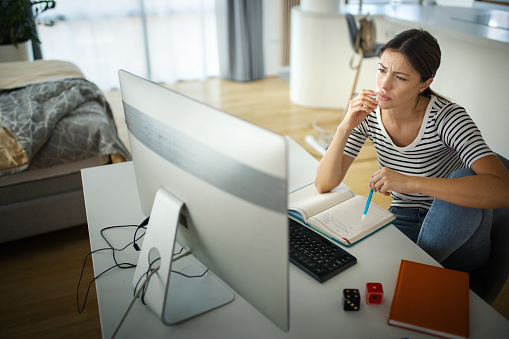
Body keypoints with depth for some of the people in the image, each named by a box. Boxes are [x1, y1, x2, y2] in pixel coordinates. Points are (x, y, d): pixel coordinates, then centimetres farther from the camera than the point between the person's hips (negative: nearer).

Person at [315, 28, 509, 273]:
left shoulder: (447, 117, -22)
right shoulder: (367, 114, -11)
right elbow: (324, 185, -12)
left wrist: (410, 182, -44)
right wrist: (345, 128, -27)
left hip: (456, 233, -1)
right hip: (404, 224, 1)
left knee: (465, 178, -32)